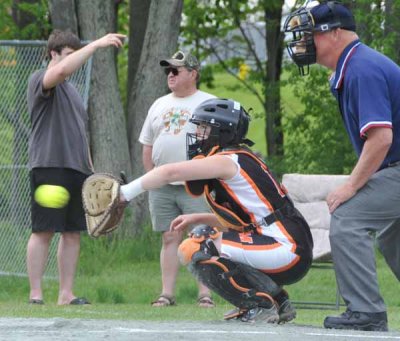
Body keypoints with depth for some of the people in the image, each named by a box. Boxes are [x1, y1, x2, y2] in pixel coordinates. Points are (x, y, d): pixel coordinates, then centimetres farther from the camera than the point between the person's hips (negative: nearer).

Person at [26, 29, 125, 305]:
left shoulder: (71, 89, 23)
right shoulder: (40, 80, -3)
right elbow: (62, 70, -26)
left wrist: (90, 168, 20)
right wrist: (96, 44, -27)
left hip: (77, 169, 8)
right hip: (49, 166, -8)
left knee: (73, 232, 5)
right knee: (44, 231, -8)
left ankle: (66, 293, 8)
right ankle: (36, 294, -6)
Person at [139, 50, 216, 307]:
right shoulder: (160, 105, 18)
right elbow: (147, 146, 21)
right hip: (162, 187, 5)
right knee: (170, 239, 4)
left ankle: (205, 294, -8)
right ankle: (167, 293, 4)